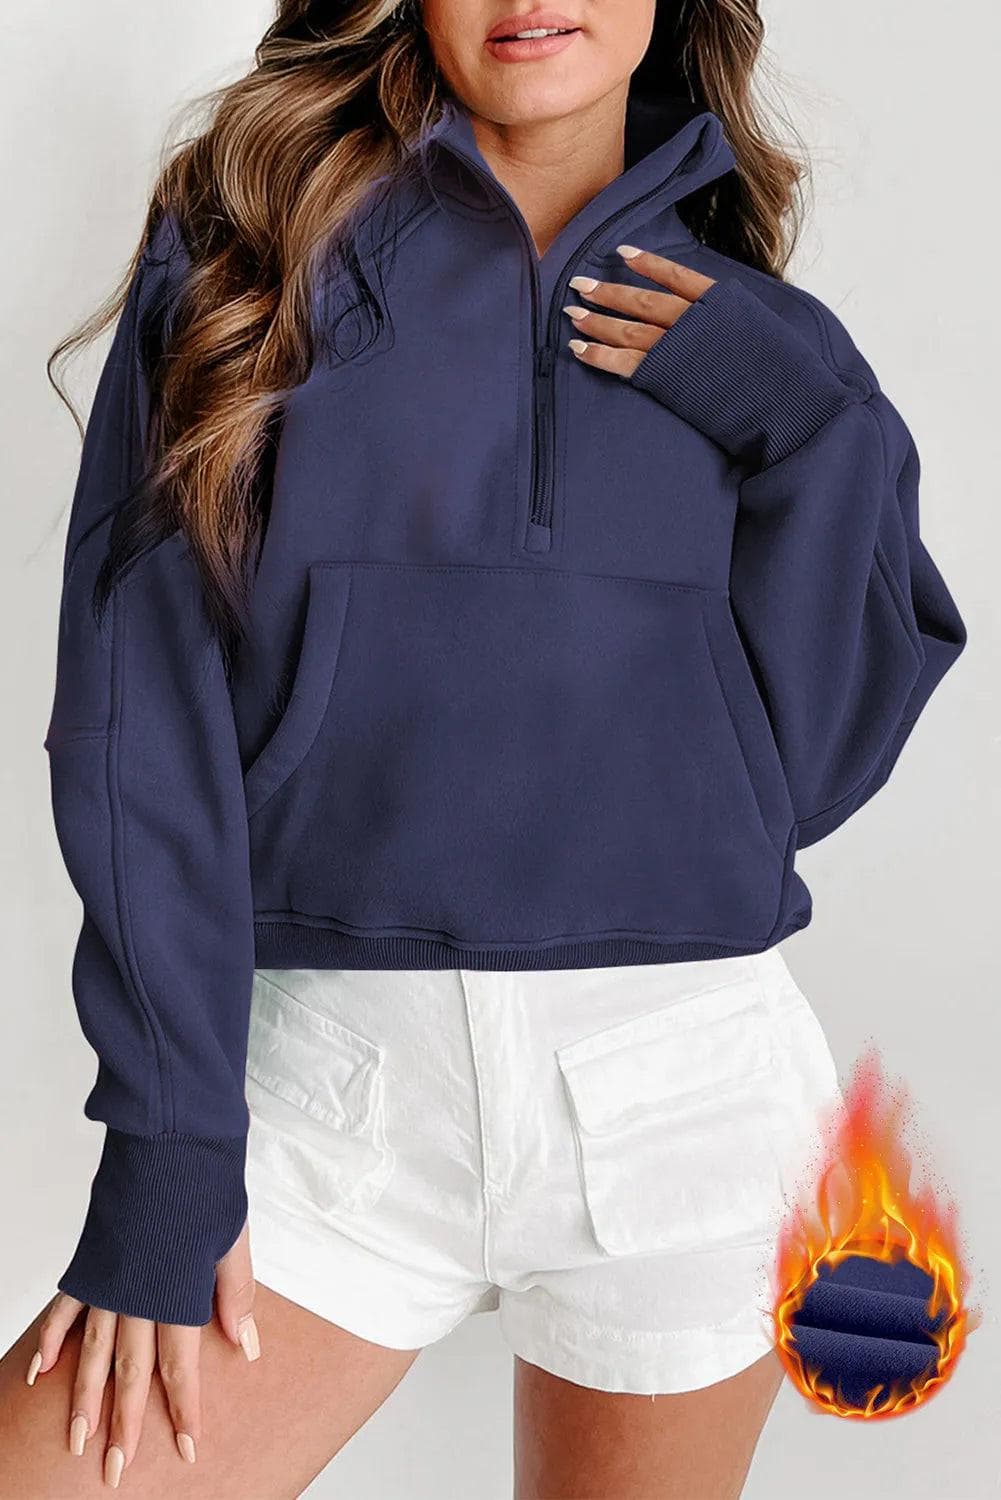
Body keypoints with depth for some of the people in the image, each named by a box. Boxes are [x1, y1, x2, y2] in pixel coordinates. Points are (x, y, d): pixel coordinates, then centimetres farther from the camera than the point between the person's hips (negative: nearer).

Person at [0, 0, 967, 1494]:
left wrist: (820, 433, -8)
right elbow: (142, 703, -4)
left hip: (686, 1086, 2)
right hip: (335, 1073, -1)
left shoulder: (737, 333, 8)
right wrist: (168, 1137, -9)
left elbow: (807, 763, 3)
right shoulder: (244, 235, 3)